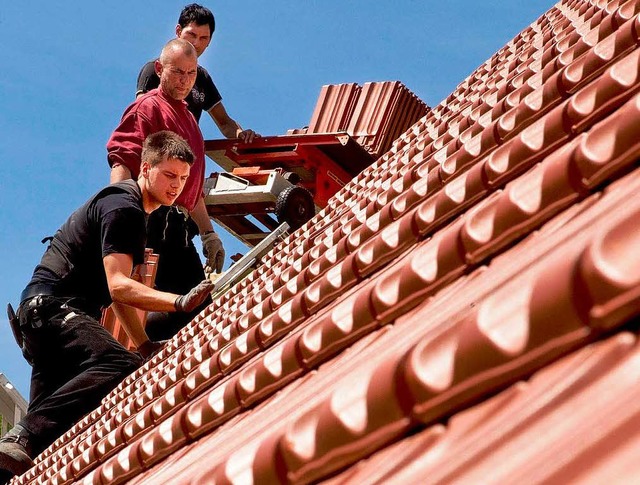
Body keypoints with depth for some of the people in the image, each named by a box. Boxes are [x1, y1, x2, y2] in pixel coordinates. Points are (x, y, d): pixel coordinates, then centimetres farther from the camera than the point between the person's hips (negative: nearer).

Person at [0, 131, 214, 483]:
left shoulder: (128, 207, 24)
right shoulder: (124, 207, -9)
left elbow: (116, 289, 24)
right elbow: (117, 286, -21)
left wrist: (144, 345, 15)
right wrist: (179, 302, -32)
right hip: (52, 306, -11)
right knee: (123, 367, -33)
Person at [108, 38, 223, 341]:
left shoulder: (187, 118, 27)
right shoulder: (147, 107, -2)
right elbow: (121, 162, -16)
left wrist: (208, 234, 27)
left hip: (178, 230, 9)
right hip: (155, 222, -9)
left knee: (199, 303, 6)